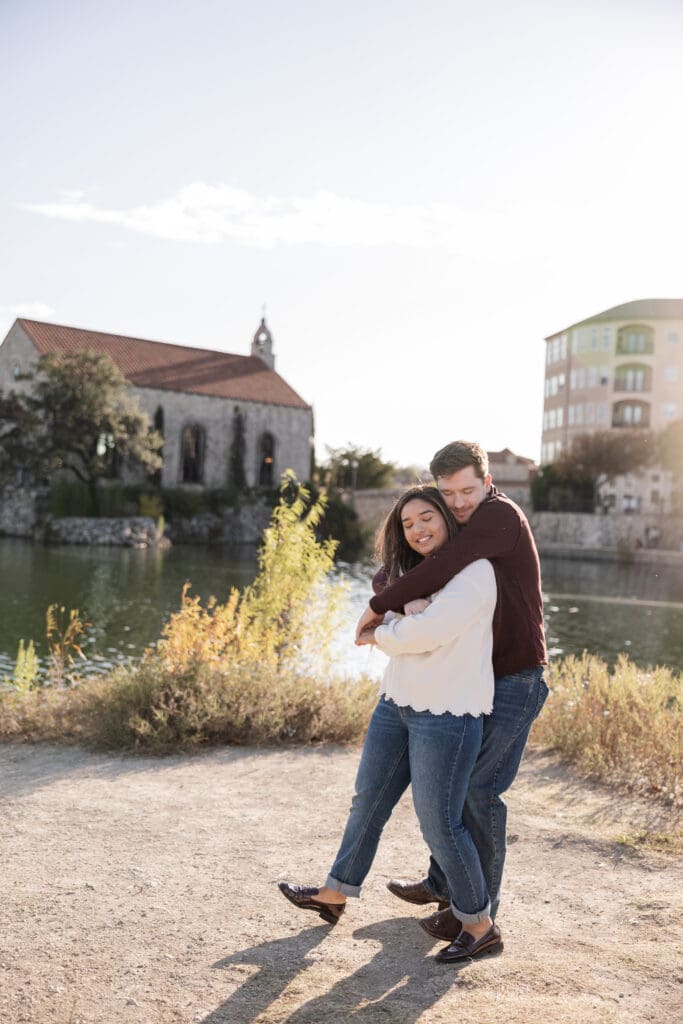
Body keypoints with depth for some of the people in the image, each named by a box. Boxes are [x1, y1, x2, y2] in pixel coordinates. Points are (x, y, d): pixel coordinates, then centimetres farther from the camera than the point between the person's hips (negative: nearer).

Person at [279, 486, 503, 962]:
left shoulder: (474, 571, -14)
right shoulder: (414, 575, 14)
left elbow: (428, 631, -22)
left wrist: (379, 635, -7)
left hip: (447, 714, -8)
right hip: (397, 704, 8)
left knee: (440, 823, -2)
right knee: (369, 802, 17)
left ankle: (481, 927, 17)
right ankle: (335, 895, 35)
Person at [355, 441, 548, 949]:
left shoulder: (500, 515, -17)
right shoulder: (457, 530, 10)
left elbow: (440, 570, -31)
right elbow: (388, 573, 6)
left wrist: (378, 607, -22)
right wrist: (403, 600, -18)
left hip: (516, 682, -9)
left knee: (479, 790, -6)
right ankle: (443, 883, 32)